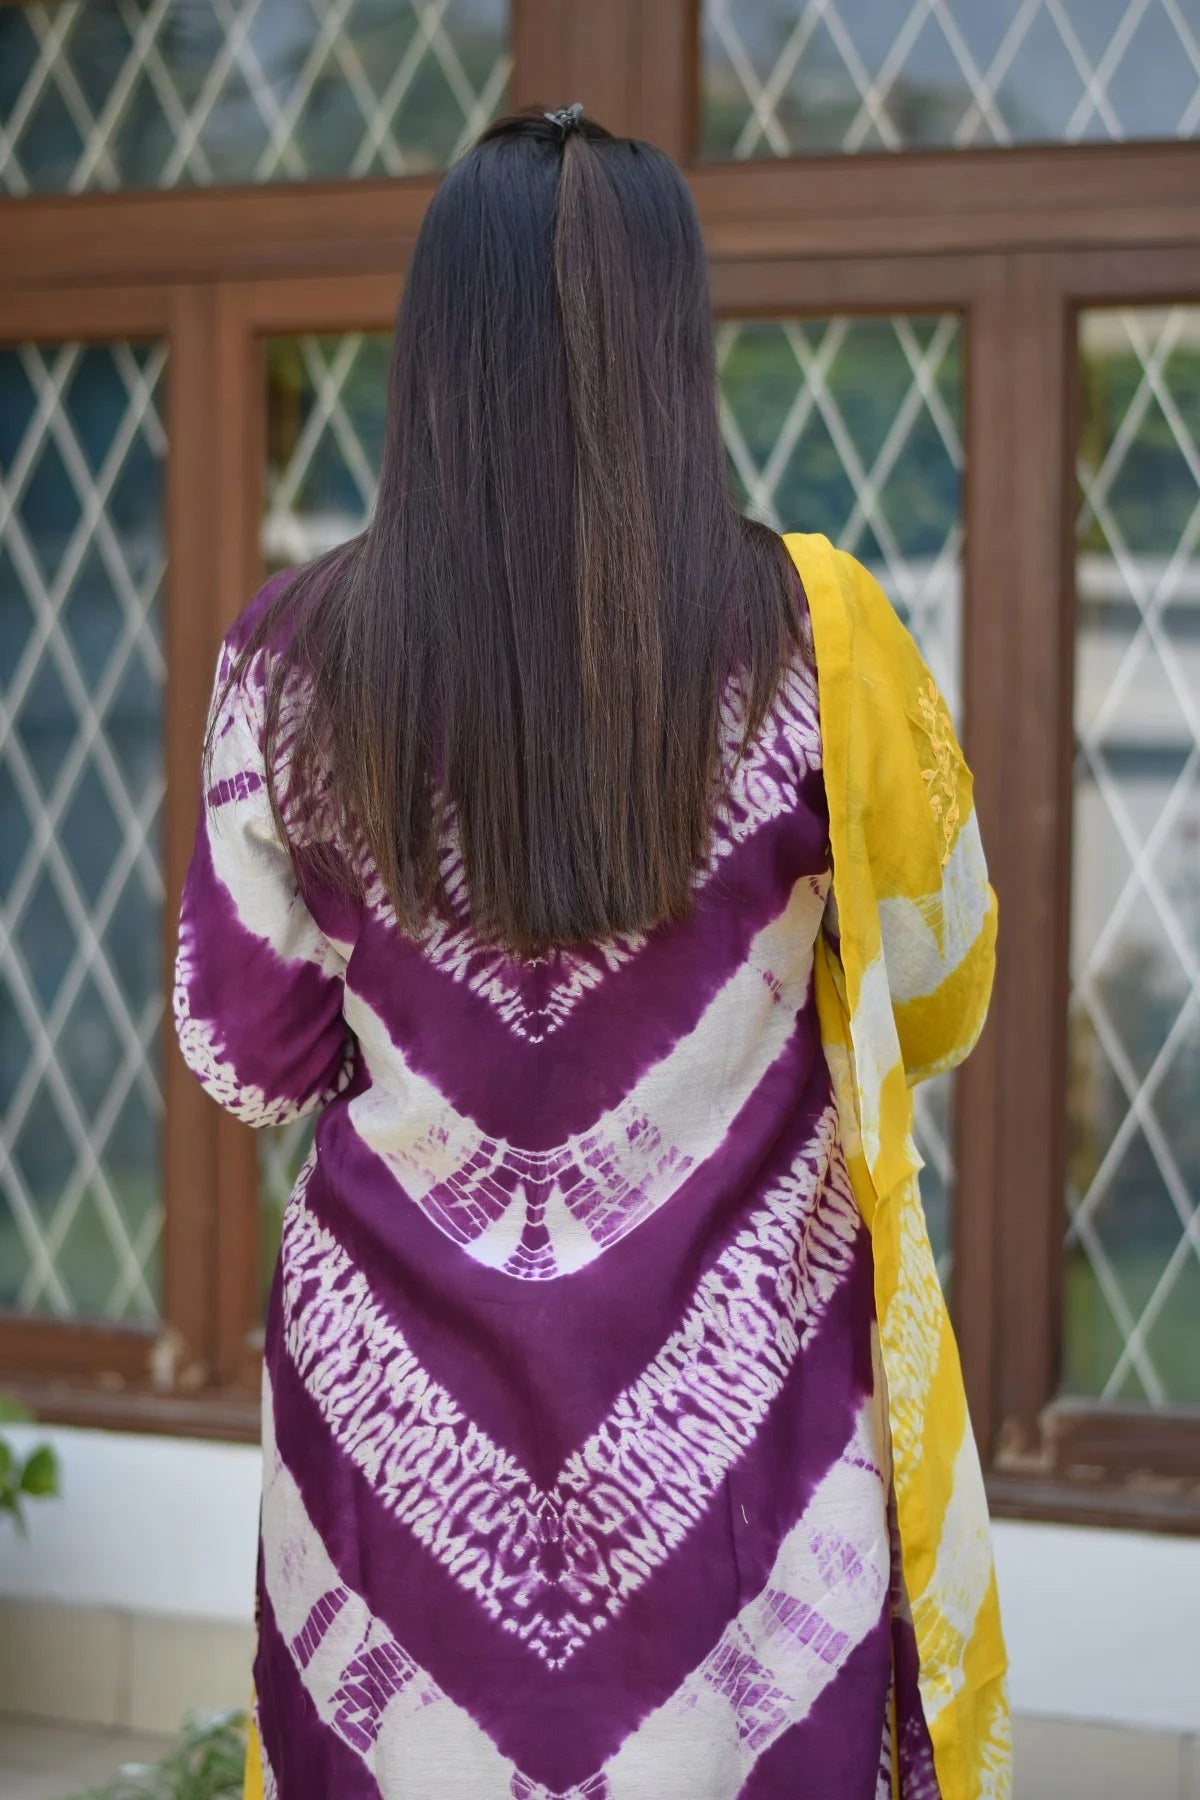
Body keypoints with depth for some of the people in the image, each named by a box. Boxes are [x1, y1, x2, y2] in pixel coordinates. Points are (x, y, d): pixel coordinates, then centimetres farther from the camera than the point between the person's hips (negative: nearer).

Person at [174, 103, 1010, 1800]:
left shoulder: (297, 657, -8)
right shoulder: (813, 637, -12)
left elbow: (251, 1062, 1)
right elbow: (938, 1004, 0)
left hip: (400, 1413, 2)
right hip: (732, 1412, -1)